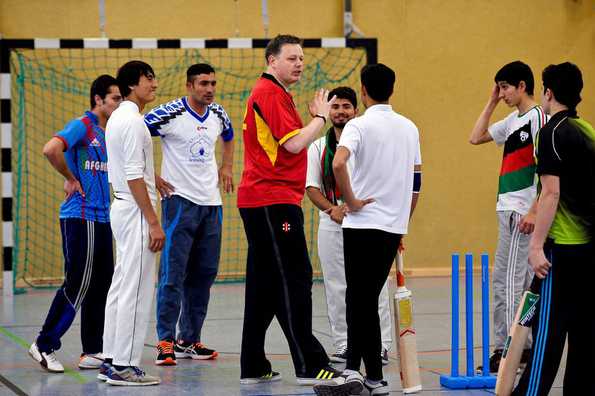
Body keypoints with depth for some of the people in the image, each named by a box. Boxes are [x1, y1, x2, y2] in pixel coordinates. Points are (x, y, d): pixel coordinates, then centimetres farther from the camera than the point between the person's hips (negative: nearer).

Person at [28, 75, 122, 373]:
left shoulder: (108, 132, 15)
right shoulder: (82, 126, -11)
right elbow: (50, 149, -27)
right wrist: (70, 179, -16)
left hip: (101, 219, 9)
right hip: (80, 217, -9)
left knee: (101, 285, 9)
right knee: (77, 285, -6)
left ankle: (93, 351, 15)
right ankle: (45, 345, 4)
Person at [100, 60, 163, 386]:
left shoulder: (118, 118, 15)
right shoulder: (133, 121, -15)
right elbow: (134, 176, -20)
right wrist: (153, 222, -19)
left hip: (122, 207, 10)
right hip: (136, 211, -10)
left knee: (121, 286, 12)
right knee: (136, 290, -8)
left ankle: (111, 360, 15)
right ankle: (124, 366, -6)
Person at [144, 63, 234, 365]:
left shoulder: (218, 115, 8)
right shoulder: (170, 114, -11)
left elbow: (228, 137, 32)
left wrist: (226, 167, 18)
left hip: (210, 203, 7)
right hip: (180, 200, -7)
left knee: (204, 273, 9)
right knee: (173, 273, -9)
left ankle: (189, 340, 18)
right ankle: (166, 341, -5)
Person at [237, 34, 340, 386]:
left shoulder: (276, 94, 21)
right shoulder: (270, 94, -11)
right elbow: (294, 143, -19)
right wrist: (321, 117, -6)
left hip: (270, 201, 11)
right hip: (272, 201, -11)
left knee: (266, 284, 10)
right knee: (294, 279, -11)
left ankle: (253, 367, 13)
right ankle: (310, 366, -11)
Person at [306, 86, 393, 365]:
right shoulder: (318, 147, 9)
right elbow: (311, 187, 4)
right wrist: (332, 209, -13)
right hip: (331, 226, 3)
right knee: (336, 288, 5)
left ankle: (381, 345, 1)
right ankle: (343, 345, 13)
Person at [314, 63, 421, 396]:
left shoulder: (359, 125, -8)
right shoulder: (409, 128, 11)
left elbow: (338, 164, -27)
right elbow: (416, 183, 15)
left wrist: (351, 201, -13)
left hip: (363, 223, -5)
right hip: (394, 226, 5)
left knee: (362, 301, -1)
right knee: (367, 299, 11)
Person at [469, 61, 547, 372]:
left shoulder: (538, 118, -11)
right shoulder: (513, 121, 15)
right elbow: (476, 137, 21)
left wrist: (534, 212, -21)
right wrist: (492, 102, 15)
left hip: (521, 212, -9)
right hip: (508, 209, 9)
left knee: (508, 280, -9)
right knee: (522, 281, 11)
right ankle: (525, 346, 17)